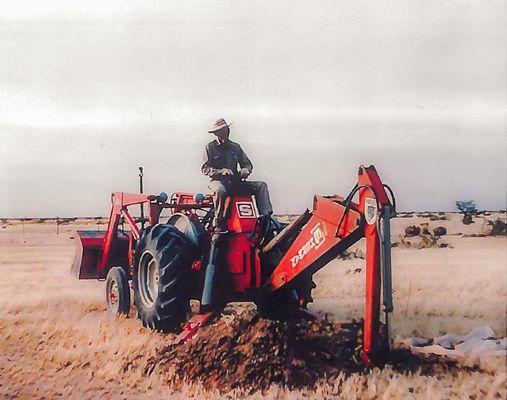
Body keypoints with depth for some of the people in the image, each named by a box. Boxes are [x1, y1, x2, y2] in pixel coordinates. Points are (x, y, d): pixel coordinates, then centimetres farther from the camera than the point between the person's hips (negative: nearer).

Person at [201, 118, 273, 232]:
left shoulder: (235, 147, 20)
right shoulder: (211, 147, 8)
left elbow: (247, 164, 20)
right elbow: (205, 168, 0)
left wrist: (245, 170, -6)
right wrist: (221, 171, -17)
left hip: (235, 181, 5)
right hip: (218, 180, -4)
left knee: (261, 185, -14)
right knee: (220, 191, -41)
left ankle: (266, 217, -28)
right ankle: (218, 226, -34)